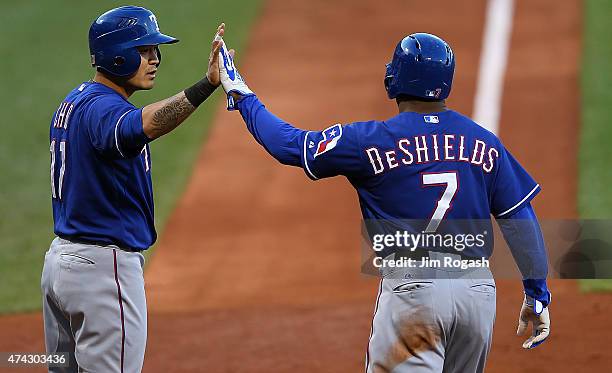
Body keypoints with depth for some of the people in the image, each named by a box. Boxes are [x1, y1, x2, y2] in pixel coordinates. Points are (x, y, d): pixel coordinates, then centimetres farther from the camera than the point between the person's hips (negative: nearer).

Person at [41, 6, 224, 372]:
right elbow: (141, 125, -42)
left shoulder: (73, 102, 13)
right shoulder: (103, 108, -19)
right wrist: (207, 85, -52)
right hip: (106, 268, -10)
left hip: (59, 258, 10)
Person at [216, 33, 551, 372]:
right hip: (480, 290, 5)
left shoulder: (371, 140, -3)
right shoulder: (484, 142, 9)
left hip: (414, 288, -5)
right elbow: (520, 220, 7)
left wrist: (240, 95, 17)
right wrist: (537, 293, 11)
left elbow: (290, 145, 3)